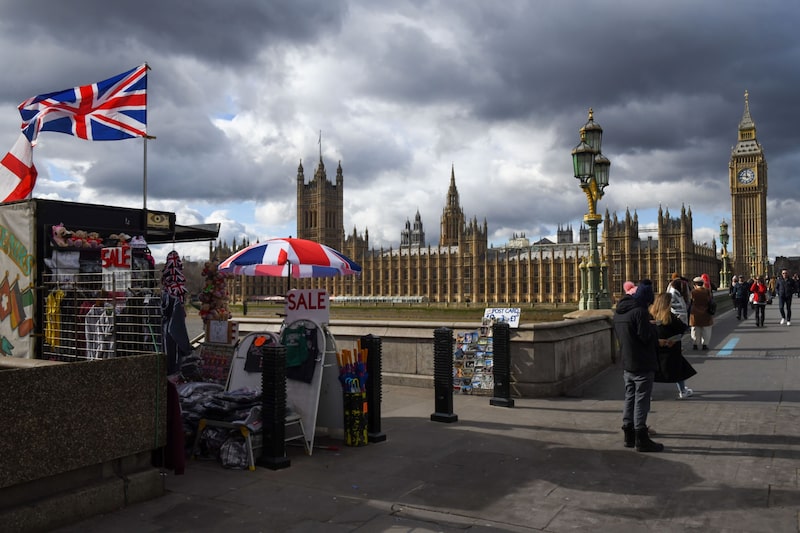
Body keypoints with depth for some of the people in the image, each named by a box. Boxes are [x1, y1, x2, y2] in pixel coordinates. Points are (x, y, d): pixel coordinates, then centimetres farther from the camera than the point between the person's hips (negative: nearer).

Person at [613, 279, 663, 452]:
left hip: (626, 363, 8)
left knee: (630, 397, 16)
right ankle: (641, 439, 4)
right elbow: (647, 337, -22)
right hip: (642, 364, -8)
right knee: (641, 400, -1)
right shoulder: (640, 311, -20)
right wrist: (653, 326, -1)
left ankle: (629, 435, 23)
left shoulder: (619, 311, 8)